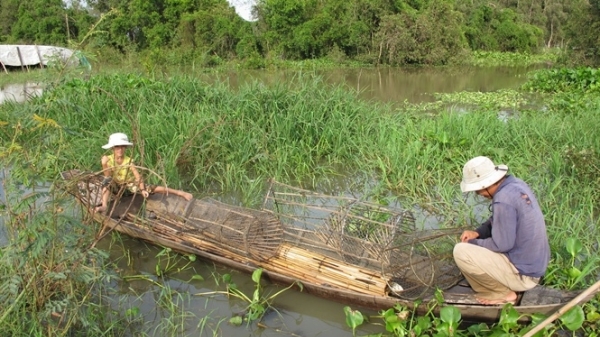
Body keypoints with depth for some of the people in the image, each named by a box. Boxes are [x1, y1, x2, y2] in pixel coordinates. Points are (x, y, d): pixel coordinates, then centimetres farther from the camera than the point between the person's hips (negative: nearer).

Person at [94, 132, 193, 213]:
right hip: (116, 185, 1)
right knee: (106, 181, -32)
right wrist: (104, 164, -40)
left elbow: (138, 176, -27)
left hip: (130, 184, -1)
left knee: (152, 189, -17)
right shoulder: (109, 159, -19)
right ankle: (104, 206, -37)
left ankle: (180, 193, -15)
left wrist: (143, 189, -40)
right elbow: (107, 176, -24)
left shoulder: (128, 161, -22)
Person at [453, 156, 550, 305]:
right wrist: (477, 233, 2)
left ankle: (502, 293, -1)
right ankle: (506, 288, 15)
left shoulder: (503, 200, -27)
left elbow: (502, 244, -22)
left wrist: (472, 243, -7)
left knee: (461, 251, -15)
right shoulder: (516, 184, 1)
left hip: (523, 274, -9)